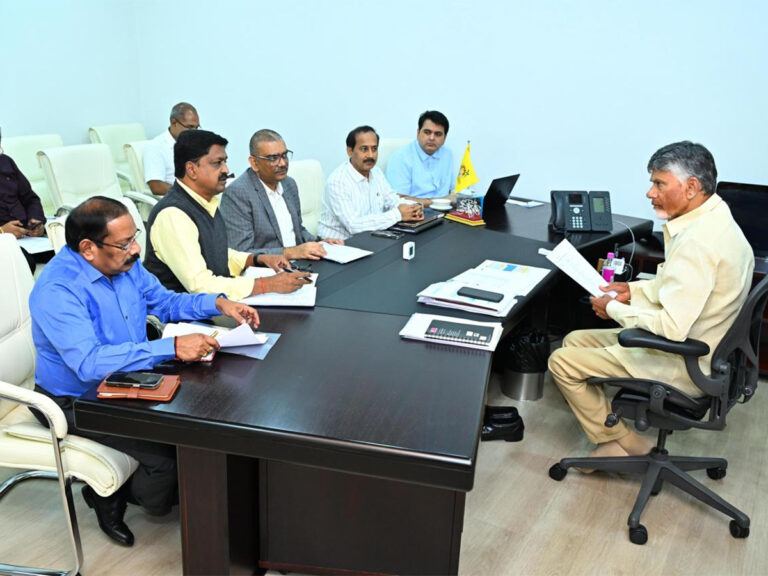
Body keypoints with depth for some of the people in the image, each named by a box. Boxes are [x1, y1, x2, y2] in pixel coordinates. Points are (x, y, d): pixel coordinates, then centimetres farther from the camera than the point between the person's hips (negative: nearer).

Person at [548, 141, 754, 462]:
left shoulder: (698, 241, -29)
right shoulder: (713, 220, 4)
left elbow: (671, 328, -32)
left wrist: (614, 309, -16)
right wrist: (633, 290, 6)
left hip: (684, 364, -10)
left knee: (562, 362, -5)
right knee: (574, 341, 14)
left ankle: (621, 444, 9)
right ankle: (616, 436, 15)